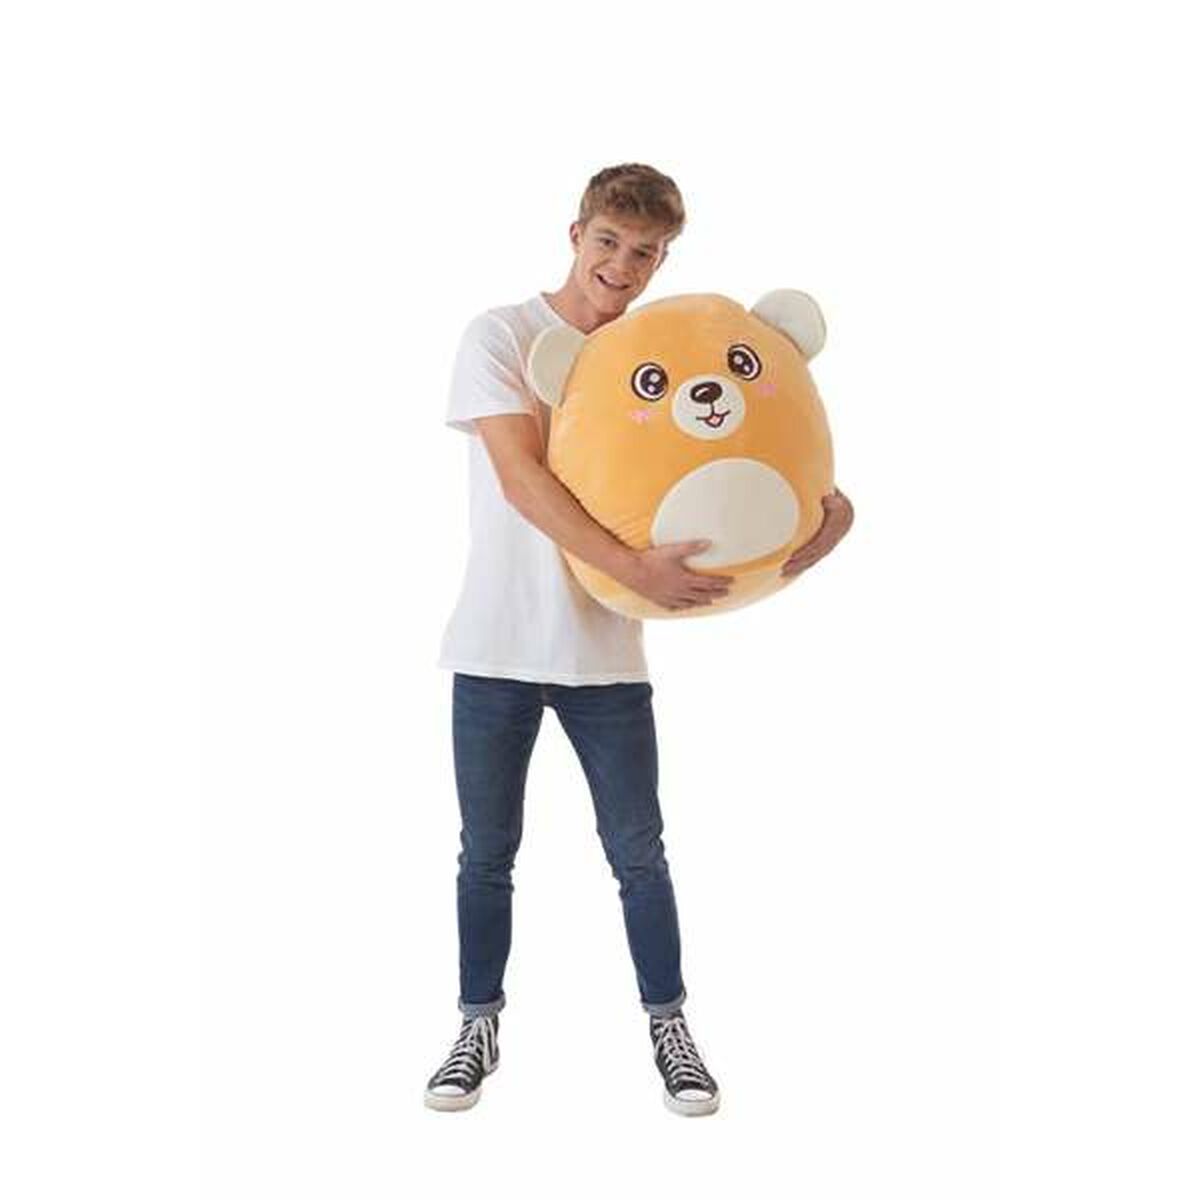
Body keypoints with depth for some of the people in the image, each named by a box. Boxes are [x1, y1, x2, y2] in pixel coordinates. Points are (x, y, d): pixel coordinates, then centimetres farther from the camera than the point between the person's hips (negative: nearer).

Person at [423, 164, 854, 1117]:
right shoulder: (502, 335, -5)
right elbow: (521, 476, -18)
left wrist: (824, 503, -16)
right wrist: (632, 567, -29)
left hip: (607, 654, 2)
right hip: (496, 647, -2)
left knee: (640, 854, 6)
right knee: (487, 856, 10)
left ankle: (669, 1026, 23)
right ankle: (479, 1026, 27)